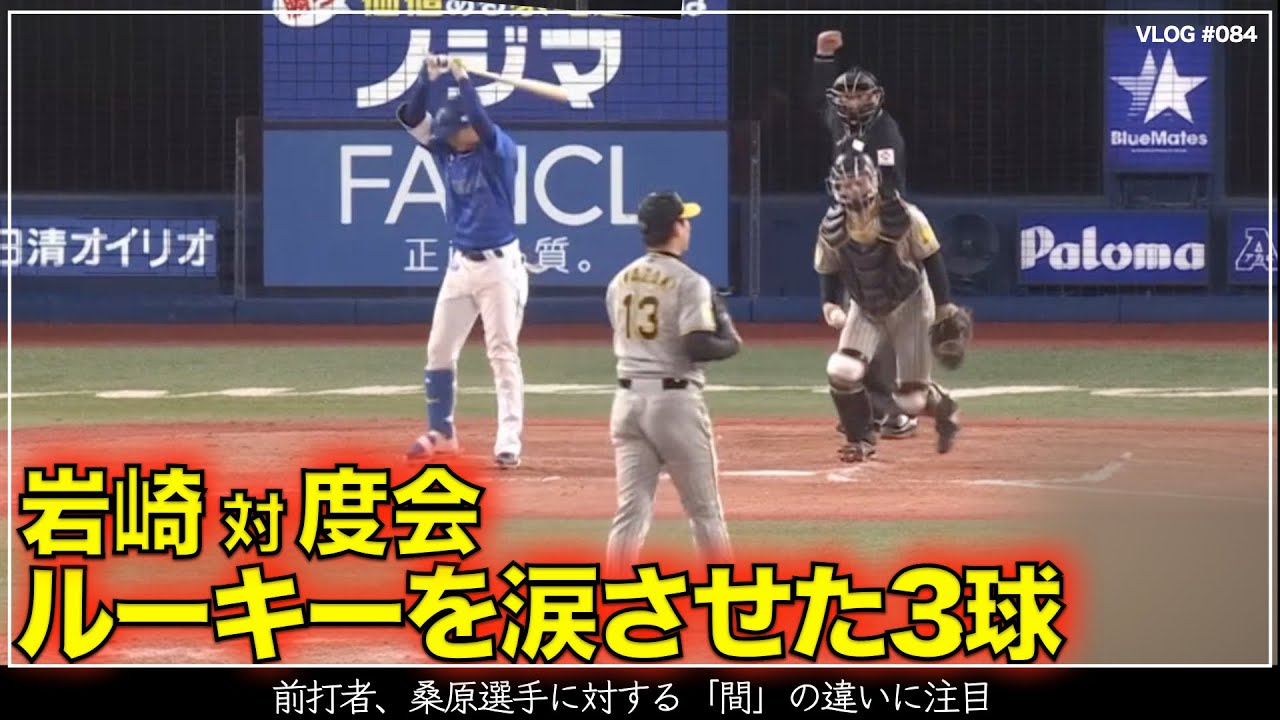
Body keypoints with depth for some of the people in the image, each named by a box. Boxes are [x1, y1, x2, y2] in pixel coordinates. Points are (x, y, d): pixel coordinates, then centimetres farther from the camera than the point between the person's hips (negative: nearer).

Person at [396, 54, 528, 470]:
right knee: (439, 350, 8)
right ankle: (441, 433, 19)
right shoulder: (446, 151, 5)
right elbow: (412, 118, -4)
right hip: (460, 263, 6)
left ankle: (509, 442, -6)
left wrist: (463, 81, -26)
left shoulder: (499, 151, -10)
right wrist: (428, 79, -16)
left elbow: (482, 123, -30)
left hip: (500, 264, -6)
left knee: (503, 353, -6)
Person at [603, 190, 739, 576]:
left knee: (632, 510, 4)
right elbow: (698, 346, -19)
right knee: (705, 512, 6)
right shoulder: (688, 282, -11)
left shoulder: (619, 282, 10)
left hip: (628, 398, 5)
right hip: (675, 399, -5)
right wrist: (731, 344, 1)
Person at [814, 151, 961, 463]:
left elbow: (931, 258, -11)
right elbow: (829, 270, 4)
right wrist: (829, 303, -12)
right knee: (842, 371, -21)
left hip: (910, 305, -3)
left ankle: (944, 409, 36)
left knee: (911, 397, -2)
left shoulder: (904, 217, -21)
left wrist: (944, 304, -13)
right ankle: (859, 441, 0)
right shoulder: (832, 228, -12)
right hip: (865, 309, 3)